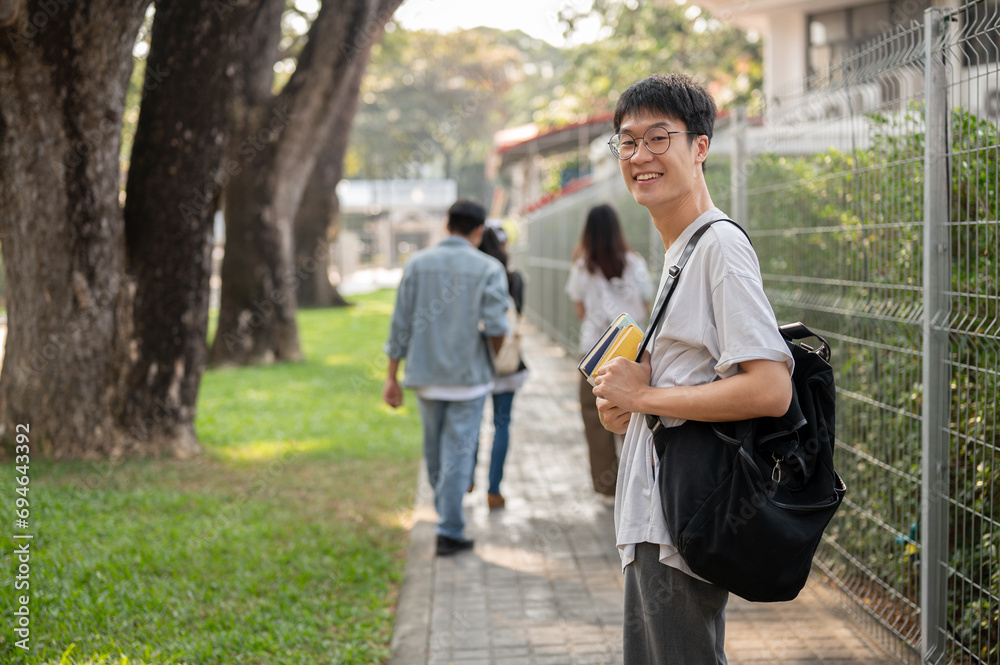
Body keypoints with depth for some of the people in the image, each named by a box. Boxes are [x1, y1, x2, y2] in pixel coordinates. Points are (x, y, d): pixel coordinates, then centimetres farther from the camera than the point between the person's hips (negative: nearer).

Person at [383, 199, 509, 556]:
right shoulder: (488, 269, -7)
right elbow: (495, 327, -15)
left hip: (425, 375, 3)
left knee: (435, 450, 18)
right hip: (468, 376, -3)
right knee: (458, 452, 2)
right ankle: (449, 532, 0)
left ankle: (446, 516, 33)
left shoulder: (417, 264, 1)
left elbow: (400, 325, 0)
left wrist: (392, 377, 6)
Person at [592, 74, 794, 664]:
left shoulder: (721, 244, -15)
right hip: (656, 523, 10)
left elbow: (771, 390, -25)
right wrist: (625, 409, 6)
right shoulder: (678, 251, 16)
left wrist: (643, 396, -16)